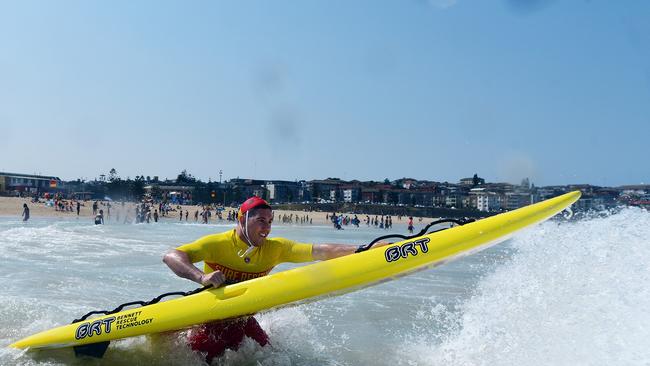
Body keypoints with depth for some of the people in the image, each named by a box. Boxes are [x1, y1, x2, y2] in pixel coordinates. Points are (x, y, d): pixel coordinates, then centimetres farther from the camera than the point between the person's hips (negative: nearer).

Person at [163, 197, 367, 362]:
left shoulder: (275, 248, -6)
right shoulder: (217, 243, -16)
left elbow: (318, 252, -18)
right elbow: (171, 257, -23)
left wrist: (359, 250, -30)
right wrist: (201, 277, -41)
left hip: (243, 321, 4)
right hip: (210, 320, -3)